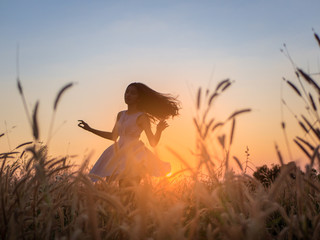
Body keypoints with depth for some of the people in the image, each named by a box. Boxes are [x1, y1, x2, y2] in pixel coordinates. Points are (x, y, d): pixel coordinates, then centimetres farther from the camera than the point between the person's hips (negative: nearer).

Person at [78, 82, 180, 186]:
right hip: (119, 154, 6)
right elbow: (113, 136, 27)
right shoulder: (121, 115, 14)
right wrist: (90, 129, 30)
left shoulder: (141, 117, -5)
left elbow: (153, 143, -9)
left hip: (134, 155, -6)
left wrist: (159, 130, -29)